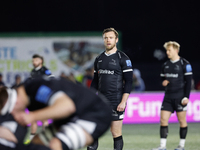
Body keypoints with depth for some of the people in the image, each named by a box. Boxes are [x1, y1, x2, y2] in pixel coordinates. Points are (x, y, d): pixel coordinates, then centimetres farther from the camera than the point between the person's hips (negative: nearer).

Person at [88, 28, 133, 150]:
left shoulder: (123, 58, -3)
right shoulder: (99, 59, 14)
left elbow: (128, 81, -7)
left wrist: (123, 102, -14)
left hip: (116, 103, -5)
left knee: (116, 133, -2)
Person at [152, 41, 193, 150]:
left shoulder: (184, 64, -5)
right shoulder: (166, 65, 13)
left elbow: (188, 81, -7)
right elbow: (163, 78, 24)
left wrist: (186, 97, -12)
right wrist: (163, 82, -1)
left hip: (180, 97, -5)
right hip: (168, 96, 5)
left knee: (182, 121, 1)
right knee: (163, 119, -4)